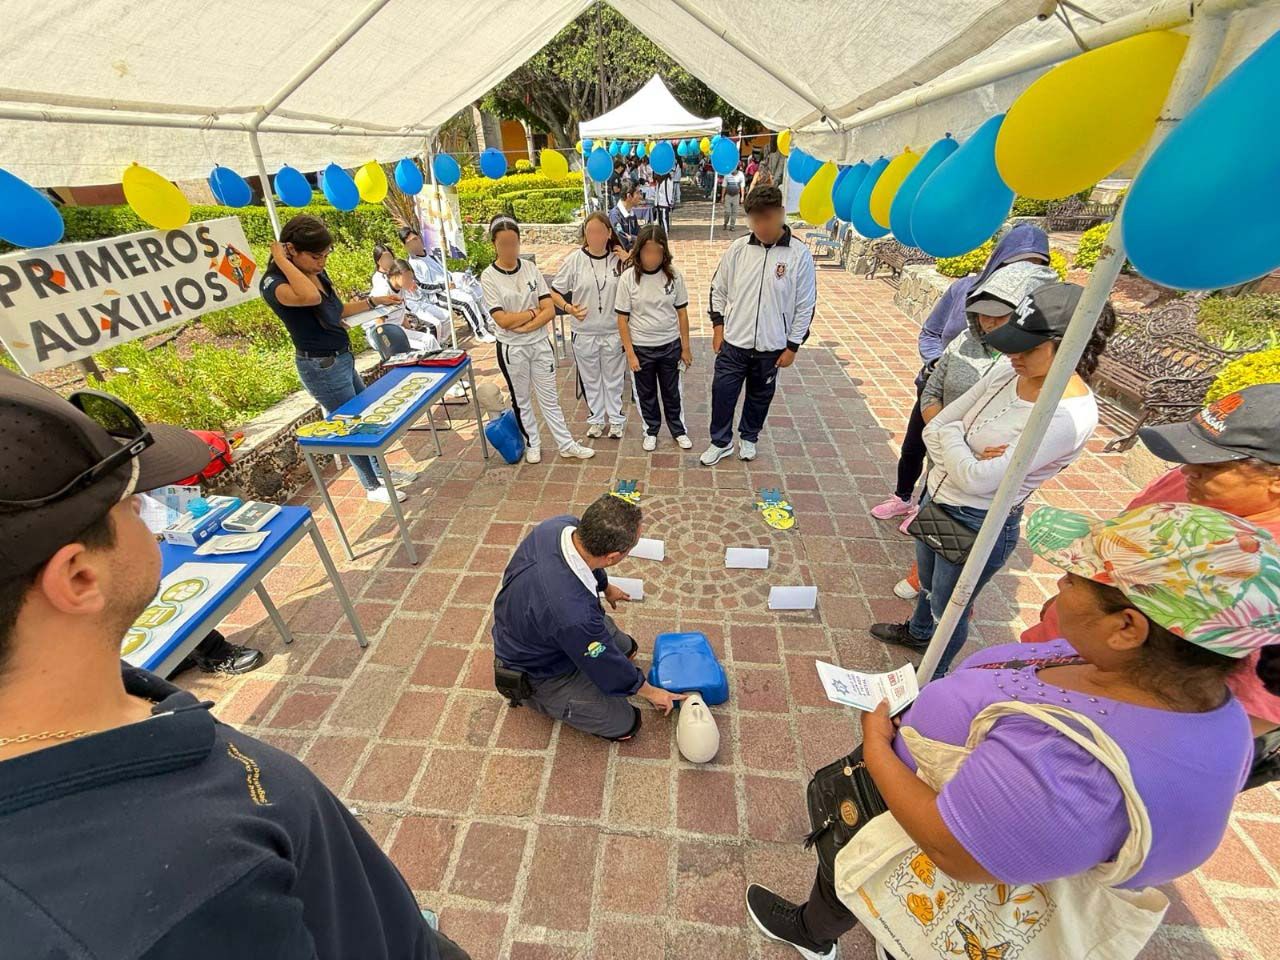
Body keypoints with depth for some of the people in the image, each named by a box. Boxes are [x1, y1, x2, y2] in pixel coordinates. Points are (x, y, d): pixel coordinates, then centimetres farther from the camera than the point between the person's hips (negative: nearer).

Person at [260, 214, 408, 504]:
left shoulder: (318, 273, 4)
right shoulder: (273, 282, -20)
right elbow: (311, 297, -43)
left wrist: (374, 300, 16)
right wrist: (282, 260, -29)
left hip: (342, 359, 9)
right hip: (321, 366, -9)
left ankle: (382, 470, 37)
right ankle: (373, 487, 21)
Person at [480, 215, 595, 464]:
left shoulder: (531, 268, -2)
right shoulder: (489, 277, -10)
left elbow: (550, 310, -8)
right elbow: (503, 320, -18)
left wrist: (523, 326, -17)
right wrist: (534, 312, -11)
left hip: (541, 344, 2)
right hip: (512, 349, -2)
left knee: (549, 398, 11)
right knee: (521, 400, 14)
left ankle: (566, 445, 20)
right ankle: (532, 444, 31)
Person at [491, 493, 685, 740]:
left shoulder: (564, 525, -25)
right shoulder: (573, 613, -44)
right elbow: (608, 668, -24)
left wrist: (605, 586, 23)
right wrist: (651, 692, -4)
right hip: (538, 673, -7)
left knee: (627, 648, 19)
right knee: (624, 724, 0)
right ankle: (543, 699, 12)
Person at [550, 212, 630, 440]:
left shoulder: (619, 259, -4)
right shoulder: (575, 260, -6)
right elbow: (554, 291, 1)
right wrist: (567, 307, -14)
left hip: (614, 332, 0)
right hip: (584, 333, 0)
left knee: (614, 379, 14)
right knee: (591, 379, 15)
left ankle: (616, 419, 31)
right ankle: (596, 419, 33)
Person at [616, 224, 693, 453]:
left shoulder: (674, 275, -8)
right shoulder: (628, 278, -12)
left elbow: (682, 312, 0)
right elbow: (622, 319, -8)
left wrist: (686, 347, 1)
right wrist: (630, 353, -10)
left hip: (670, 345, 1)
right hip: (641, 347, -1)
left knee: (672, 391, 16)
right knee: (646, 393, 15)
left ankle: (678, 430, 35)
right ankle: (651, 430, 36)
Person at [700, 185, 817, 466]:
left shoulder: (799, 255, -9)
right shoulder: (737, 248, -4)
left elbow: (805, 306, -5)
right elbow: (718, 289, 7)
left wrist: (792, 346, -5)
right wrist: (718, 325, 2)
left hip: (771, 346, -1)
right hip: (733, 342, 1)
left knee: (760, 396, 15)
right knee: (722, 392, 6)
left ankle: (748, 438, 38)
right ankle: (721, 442, 25)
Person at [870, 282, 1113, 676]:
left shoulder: (1071, 415, -26)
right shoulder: (1004, 375, -5)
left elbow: (978, 479, -28)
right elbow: (933, 429, -2)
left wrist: (951, 434, -14)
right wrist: (966, 457, -19)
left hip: (979, 525, -7)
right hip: (936, 499, 7)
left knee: (948, 608, 16)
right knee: (928, 582, 31)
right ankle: (917, 631, 61)